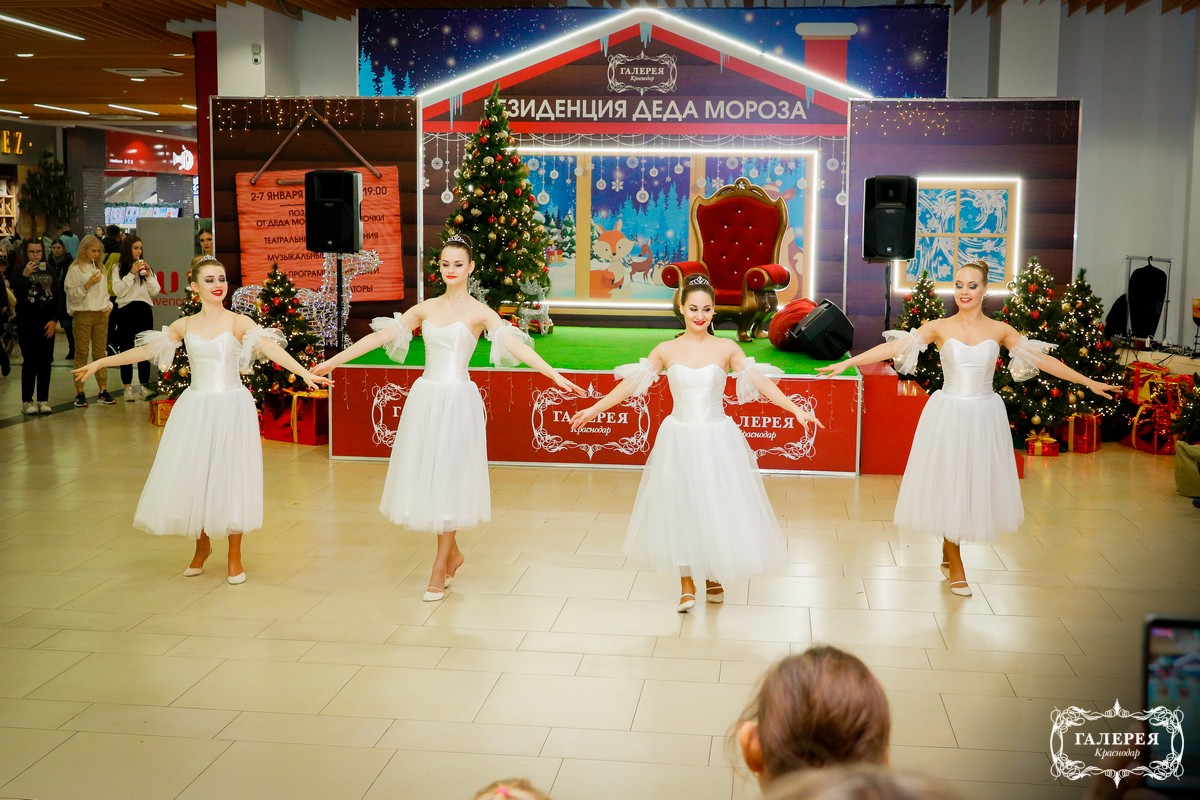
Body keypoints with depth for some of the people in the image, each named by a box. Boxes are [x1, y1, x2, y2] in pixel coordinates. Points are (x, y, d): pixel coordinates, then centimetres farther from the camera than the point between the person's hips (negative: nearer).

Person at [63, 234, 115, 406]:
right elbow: (72, 295, -7)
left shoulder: (100, 268, 13)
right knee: (82, 354, -2)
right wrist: (88, 284, -17)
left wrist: (108, 306, 4)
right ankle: (80, 393, 0)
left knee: (100, 353, 6)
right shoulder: (75, 269, -4)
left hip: (101, 314, 5)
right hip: (82, 314, -5)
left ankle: (103, 391, 8)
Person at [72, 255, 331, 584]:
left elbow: (271, 348, -21)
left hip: (231, 407, -3)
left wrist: (304, 372, -36)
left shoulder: (238, 322, -6)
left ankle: (234, 556, 16)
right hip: (195, 408, 3)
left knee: (230, 476, 1)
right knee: (193, 476, 5)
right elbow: (145, 351, 12)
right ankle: (202, 546, 28)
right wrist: (98, 363, 14)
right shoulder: (185, 325, 4)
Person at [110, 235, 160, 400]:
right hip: (126, 310, -2)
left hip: (144, 310, 2)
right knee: (126, 349, 1)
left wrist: (148, 275, -7)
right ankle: (128, 387, 5)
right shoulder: (119, 268, 2)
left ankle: (144, 386, 13)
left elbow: (155, 292, 6)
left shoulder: (146, 267, 10)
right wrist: (131, 274, -12)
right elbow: (118, 291, -8)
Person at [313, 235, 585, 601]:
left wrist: (554, 374, -29)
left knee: (448, 479, 0)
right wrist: (332, 361, 8)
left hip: (457, 400, -4)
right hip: (424, 397, 4)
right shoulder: (426, 308, 9)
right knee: (426, 476, 8)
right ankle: (453, 553, 27)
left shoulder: (480, 312, -4)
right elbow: (380, 336, 9)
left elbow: (516, 346, -16)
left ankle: (440, 568, 12)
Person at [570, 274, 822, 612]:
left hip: (717, 440, 0)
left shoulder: (726, 349, -2)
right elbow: (631, 383, 0)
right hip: (679, 439, 0)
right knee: (679, 506, 4)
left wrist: (797, 410, -17)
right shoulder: (667, 350, 0)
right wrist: (594, 409, -5)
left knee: (717, 505, 5)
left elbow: (761, 382, -8)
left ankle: (713, 576, 28)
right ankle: (686, 585, 19)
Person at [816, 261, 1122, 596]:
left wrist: (1089, 382, -1)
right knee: (947, 484, 4)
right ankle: (955, 566, 18)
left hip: (984, 417, 2)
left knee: (978, 483, 7)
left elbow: (1042, 359, 1)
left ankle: (949, 548, 30)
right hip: (948, 415, -1)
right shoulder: (940, 327, -4)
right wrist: (845, 363, -20)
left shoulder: (1000, 330, 1)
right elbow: (893, 347, -11)